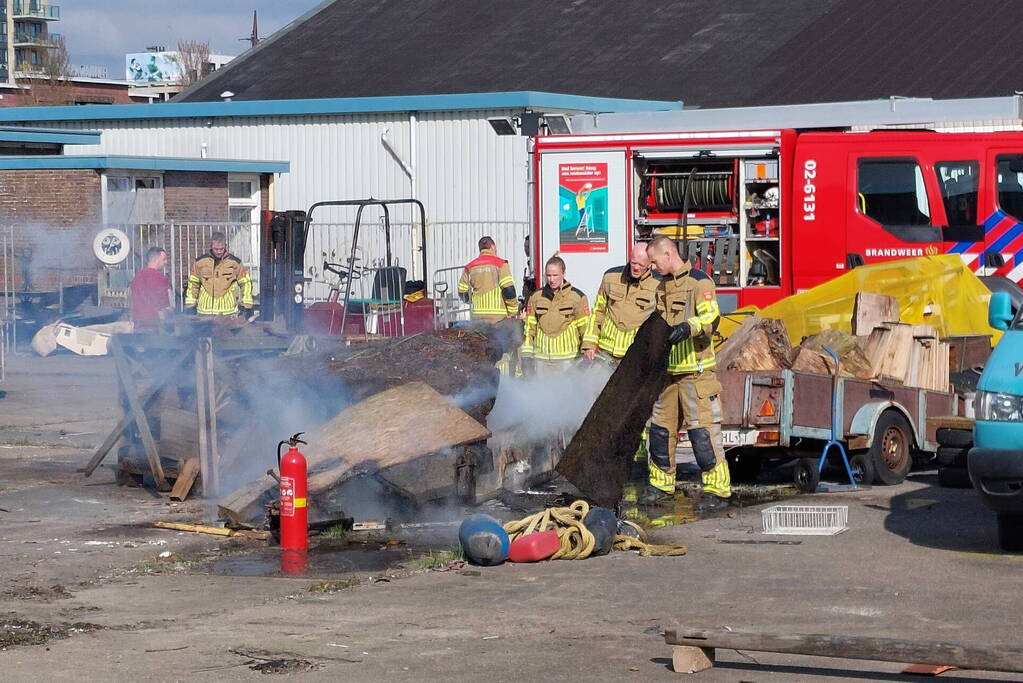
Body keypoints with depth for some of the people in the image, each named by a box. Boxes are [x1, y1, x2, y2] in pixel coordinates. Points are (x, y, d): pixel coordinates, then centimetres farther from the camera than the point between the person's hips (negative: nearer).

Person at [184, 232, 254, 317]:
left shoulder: (234, 262, 1)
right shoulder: (200, 262, 4)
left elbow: (245, 283, 8)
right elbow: (193, 284, 12)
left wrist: (247, 306, 2)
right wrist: (190, 305, 9)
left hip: (228, 312, -1)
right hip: (205, 311, 1)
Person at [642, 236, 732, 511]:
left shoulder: (699, 281, -9)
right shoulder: (663, 286, 17)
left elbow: (712, 318, -22)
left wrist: (688, 327, -37)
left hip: (696, 371, -8)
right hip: (668, 370, 8)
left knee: (703, 430, -9)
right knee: (661, 427, 11)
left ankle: (718, 490, -6)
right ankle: (662, 484, 23)